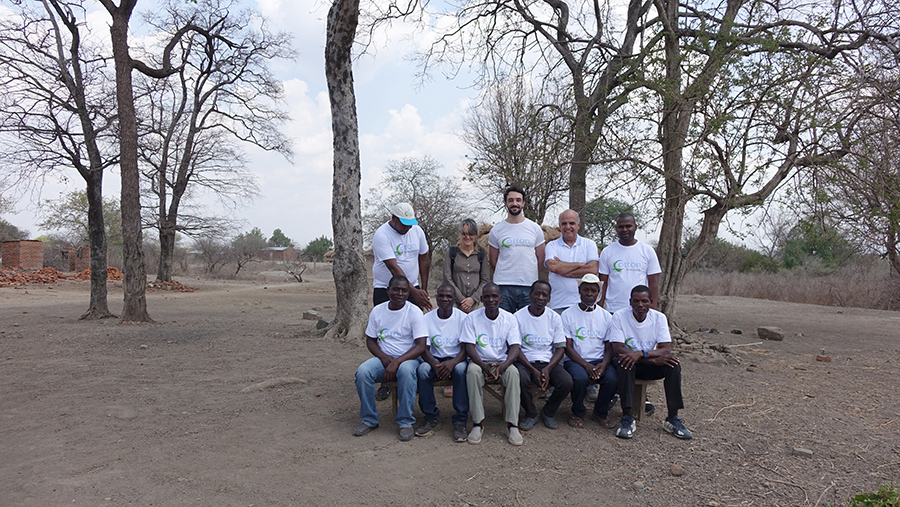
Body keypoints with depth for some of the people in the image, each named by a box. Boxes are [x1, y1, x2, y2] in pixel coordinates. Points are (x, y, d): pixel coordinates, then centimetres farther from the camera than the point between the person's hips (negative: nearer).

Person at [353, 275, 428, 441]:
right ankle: (369, 420, -9)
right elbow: (370, 340, 10)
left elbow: (421, 346, -13)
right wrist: (383, 356, -11)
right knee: (362, 371, -26)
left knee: (406, 370, -38)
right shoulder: (377, 311, 5)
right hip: (383, 357, 3)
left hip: (407, 358, -3)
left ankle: (405, 422, -22)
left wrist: (397, 361, -25)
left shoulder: (415, 312, -7)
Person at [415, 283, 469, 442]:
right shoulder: (427, 318, 1)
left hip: (456, 359, -1)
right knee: (422, 369, -30)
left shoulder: (462, 318, -3)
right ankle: (432, 417, -14)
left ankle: (460, 421, -26)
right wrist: (436, 365, -25)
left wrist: (452, 362, -30)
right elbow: (424, 349, -4)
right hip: (435, 359, 2)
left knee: (461, 369, -35)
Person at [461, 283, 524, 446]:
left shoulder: (509, 318, -1)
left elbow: (515, 346, -8)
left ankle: (512, 425, -25)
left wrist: (504, 365, -28)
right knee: (473, 371, -34)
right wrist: (484, 366, -26)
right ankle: (478, 424, -26)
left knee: (513, 372, -31)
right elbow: (469, 346, -9)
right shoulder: (473, 317, -4)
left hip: (502, 361, 1)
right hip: (480, 360, -1)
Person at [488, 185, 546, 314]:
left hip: (529, 285, 1)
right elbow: (493, 261, 12)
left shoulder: (535, 228, 8)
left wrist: (525, 273, 7)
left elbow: (540, 259, 11)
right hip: (503, 286, -1)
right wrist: (507, 274, 8)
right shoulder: (496, 230, 6)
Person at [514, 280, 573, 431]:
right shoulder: (518, 317, -2)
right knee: (521, 378, -34)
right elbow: (516, 349, -5)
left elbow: (560, 347, 2)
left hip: (549, 362, 2)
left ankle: (548, 412, 5)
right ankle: (530, 414, -4)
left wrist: (547, 369, -15)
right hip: (525, 361, -2)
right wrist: (533, 370, -18)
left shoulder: (554, 318, 5)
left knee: (567, 381, -25)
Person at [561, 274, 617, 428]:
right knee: (580, 378, -34)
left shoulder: (606, 316, 9)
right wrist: (586, 365, -18)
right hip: (575, 360, -2)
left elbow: (609, 347, 7)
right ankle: (578, 412, -3)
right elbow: (567, 347, -4)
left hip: (600, 361, 3)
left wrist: (603, 364, -15)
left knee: (612, 379, -28)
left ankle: (601, 412, 4)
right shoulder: (568, 314, 1)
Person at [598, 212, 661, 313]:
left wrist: (653, 308, -2)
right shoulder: (607, 252, 6)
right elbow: (603, 282, 6)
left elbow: (653, 282, 4)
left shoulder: (647, 251, 5)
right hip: (612, 310, 0)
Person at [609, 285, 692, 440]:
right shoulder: (619, 316, -12)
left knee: (673, 364, -24)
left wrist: (641, 354, -34)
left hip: (649, 368, 3)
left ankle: (673, 418, -15)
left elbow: (666, 349, -15)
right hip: (629, 363, -3)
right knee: (623, 362, -35)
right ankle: (627, 418, -31)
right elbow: (618, 349, -21)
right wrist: (654, 359, -26)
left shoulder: (659, 318, -5)